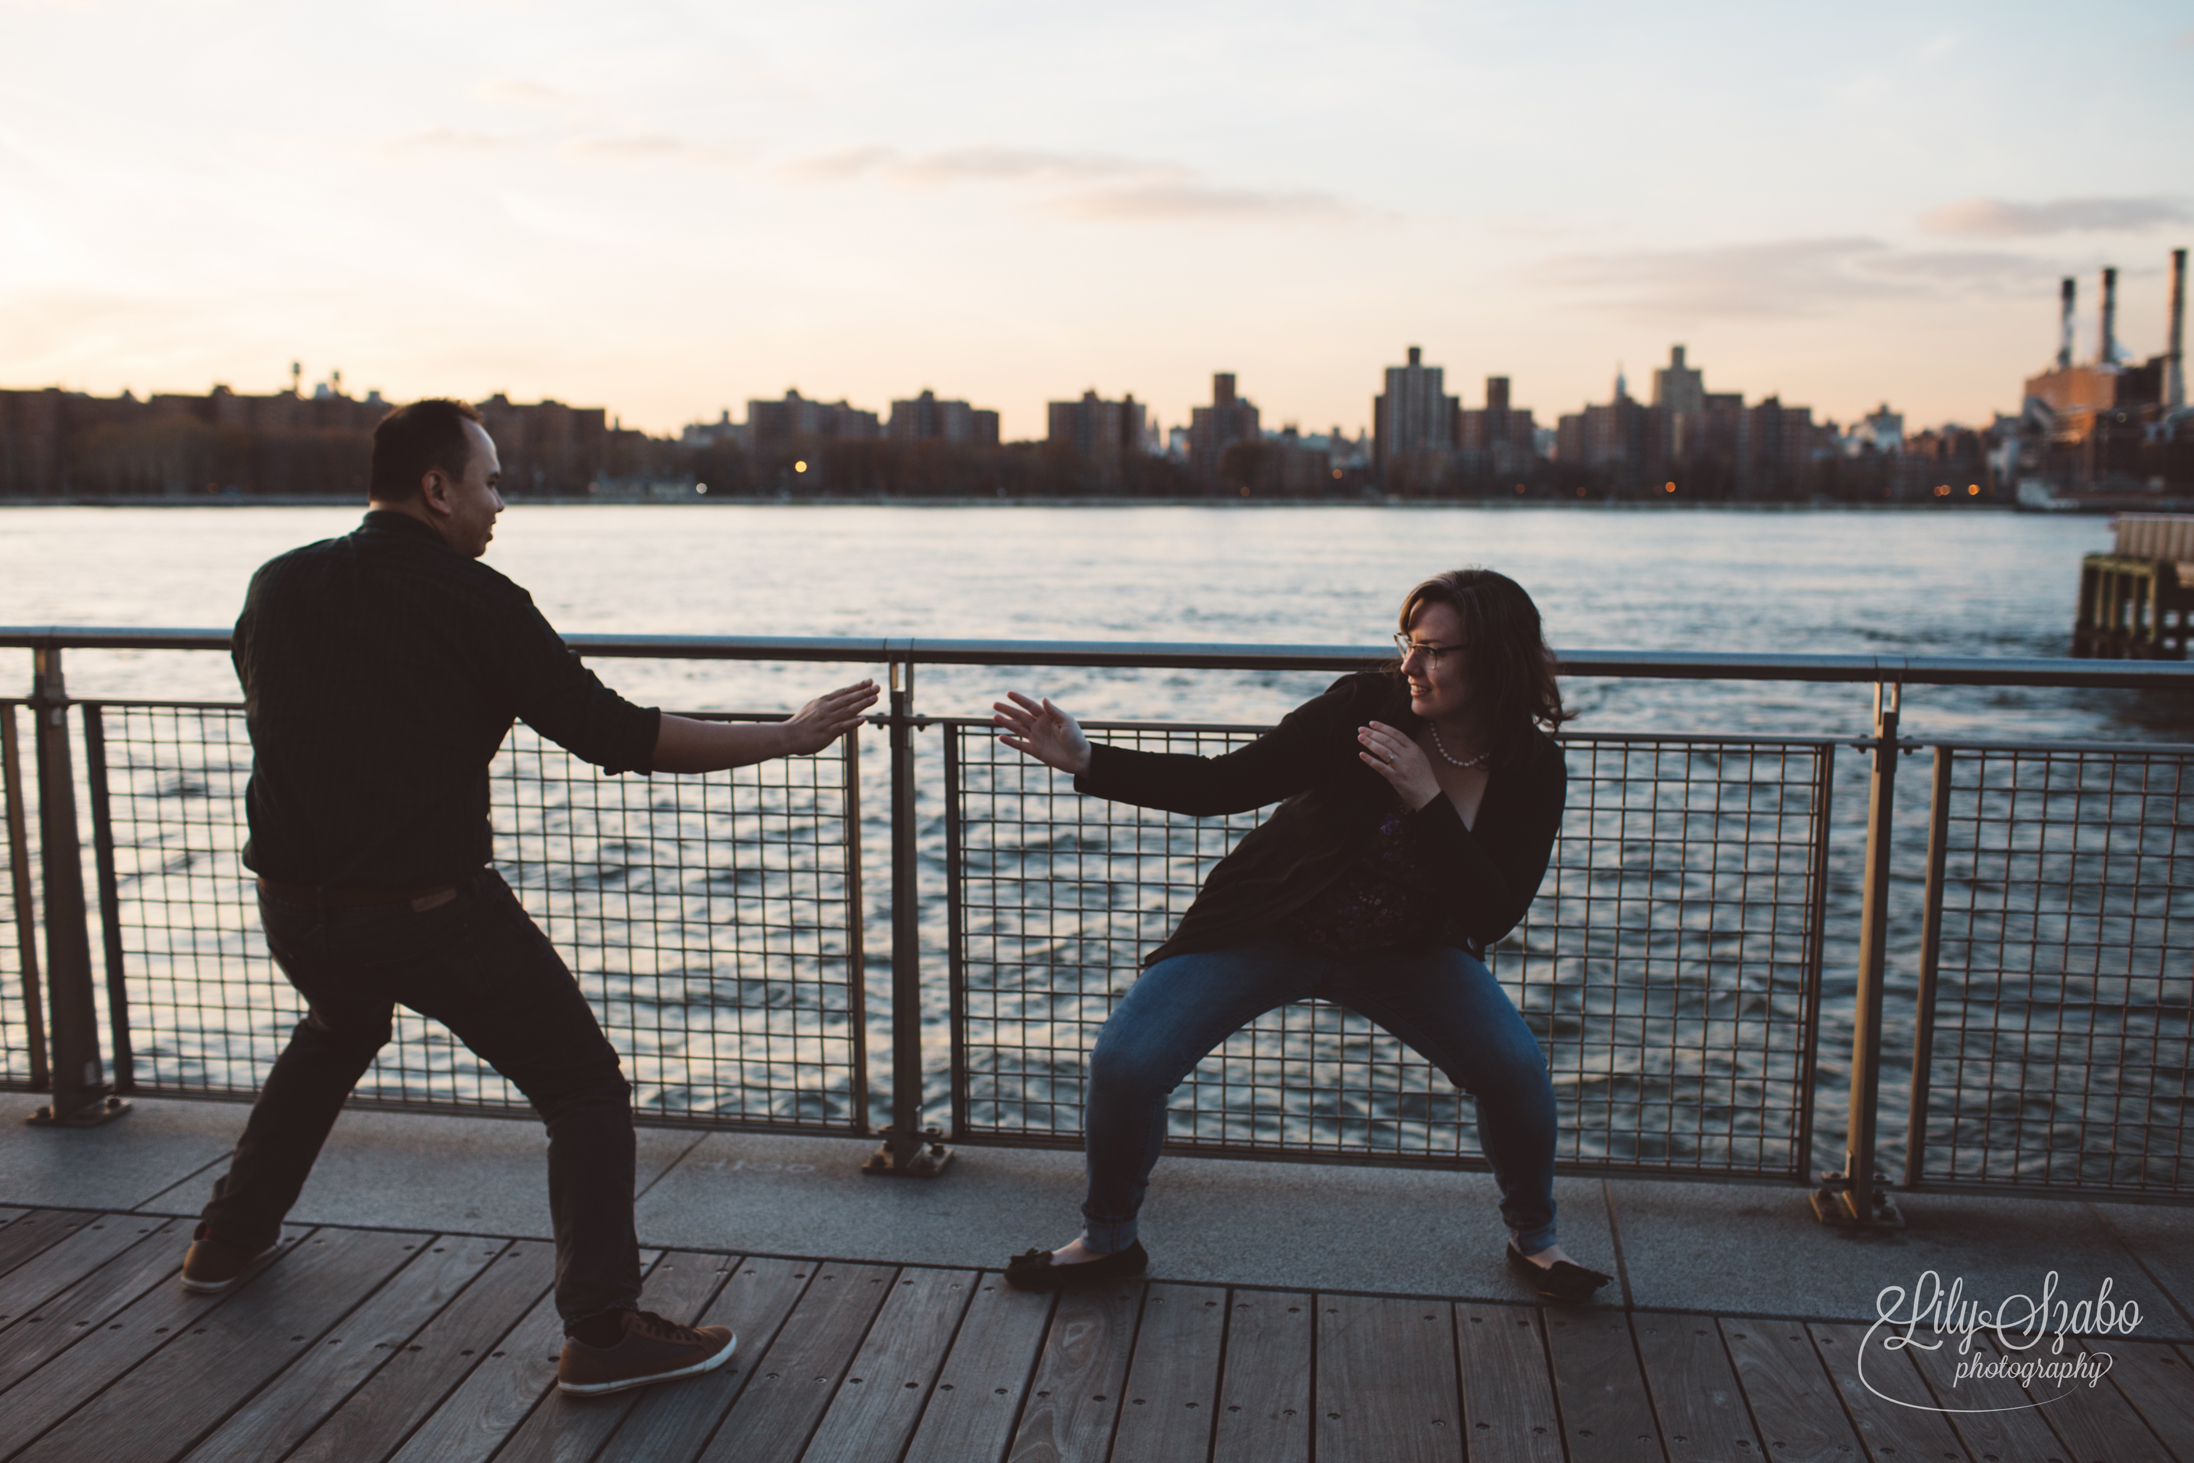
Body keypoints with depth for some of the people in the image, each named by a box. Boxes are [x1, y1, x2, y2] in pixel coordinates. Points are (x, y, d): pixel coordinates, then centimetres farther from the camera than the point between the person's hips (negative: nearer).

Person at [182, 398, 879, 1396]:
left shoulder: (277, 587, 5)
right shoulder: (476, 603, -11)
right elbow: (615, 735, -13)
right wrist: (788, 737, -7)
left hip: (294, 905, 7)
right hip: (432, 909, -6)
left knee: (337, 1033, 37)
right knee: (584, 1088, 5)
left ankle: (228, 1238, 48)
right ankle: (601, 1332, -3)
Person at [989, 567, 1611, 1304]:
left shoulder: (1532, 769, -14)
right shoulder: (1366, 706, -21)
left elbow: (1491, 918, -20)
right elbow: (1226, 783, -21)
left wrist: (1427, 801, -31)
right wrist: (1089, 762, -31)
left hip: (1407, 954, 2)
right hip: (1270, 933, -1)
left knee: (1517, 1069, -15)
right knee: (1124, 1063, -14)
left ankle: (1534, 1240, 18)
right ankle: (1107, 1240, 14)